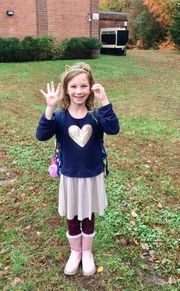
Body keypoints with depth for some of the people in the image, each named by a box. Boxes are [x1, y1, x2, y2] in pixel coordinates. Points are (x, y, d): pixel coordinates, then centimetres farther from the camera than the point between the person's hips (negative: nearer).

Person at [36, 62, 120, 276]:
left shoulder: (95, 115, -11)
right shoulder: (60, 116, -12)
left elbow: (113, 129, -29)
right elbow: (42, 135, -27)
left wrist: (104, 102, -38)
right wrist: (50, 108, -38)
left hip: (92, 176, 0)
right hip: (70, 177, 0)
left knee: (88, 217, 19)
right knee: (72, 217, 19)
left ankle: (87, 252, 43)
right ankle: (75, 252, 43)